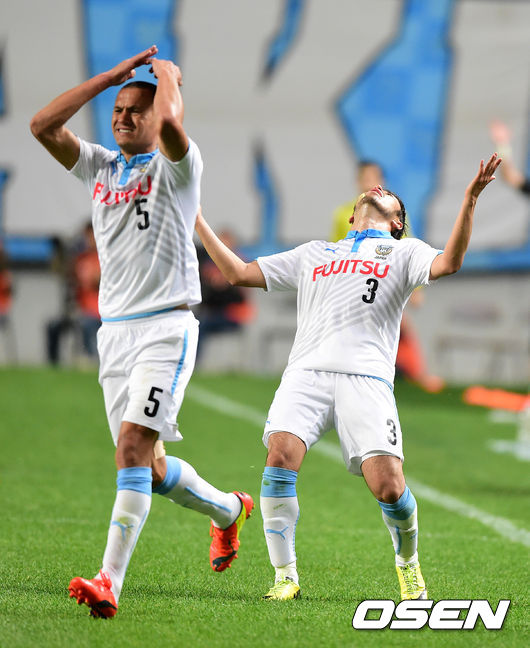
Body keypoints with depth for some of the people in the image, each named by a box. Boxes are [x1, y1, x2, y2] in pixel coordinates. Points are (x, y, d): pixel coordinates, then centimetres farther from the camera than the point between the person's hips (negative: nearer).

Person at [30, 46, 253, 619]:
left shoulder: (175, 166, -2)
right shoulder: (100, 167, 14)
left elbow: (170, 122, -26)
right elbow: (42, 126, 2)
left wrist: (167, 73, -5)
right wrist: (112, 76, 3)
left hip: (165, 327, -6)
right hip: (114, 330, 6)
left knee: (134, 447, -20)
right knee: (149, 467, 9)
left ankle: (109, 582, -28)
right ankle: (227, 509, 38)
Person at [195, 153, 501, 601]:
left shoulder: (404, 252, 21)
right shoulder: (313, 254, 30)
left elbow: (447, 263, -1)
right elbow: (239, 273, 29)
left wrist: (470, 199, -11)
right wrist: (196, 219, 28)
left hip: (367, 377, -2)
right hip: (307, 372, 2)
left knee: (388, 485, -17)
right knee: (281, 454, -24)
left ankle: (408, 562, 14)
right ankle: (285, 576, -13)